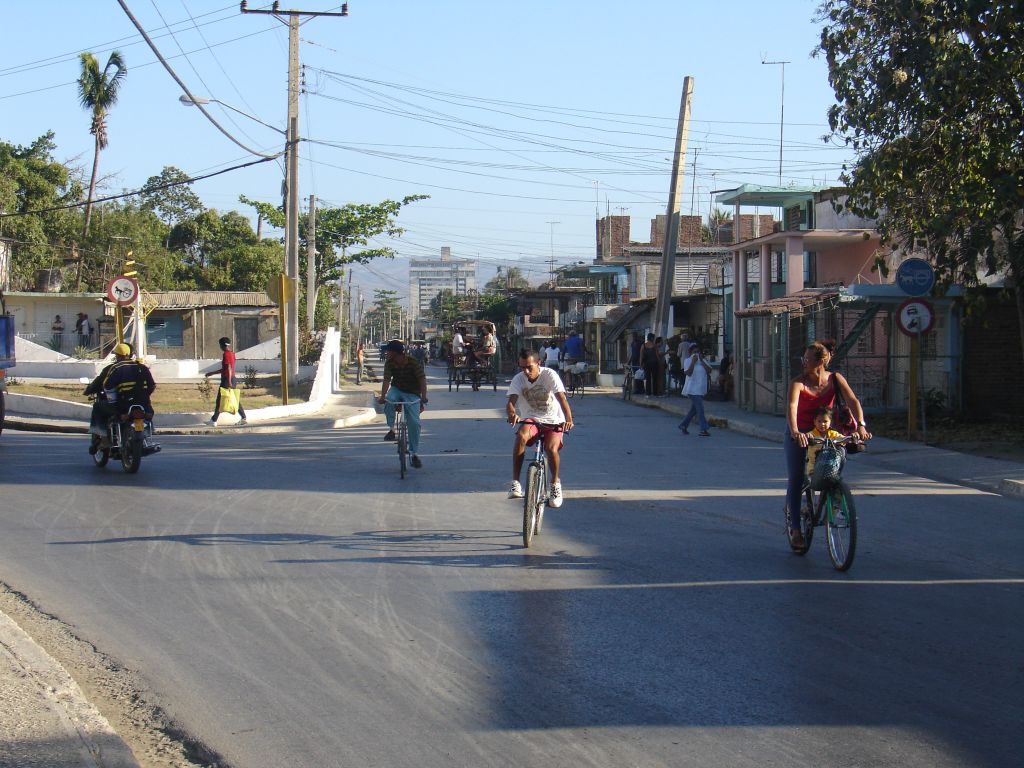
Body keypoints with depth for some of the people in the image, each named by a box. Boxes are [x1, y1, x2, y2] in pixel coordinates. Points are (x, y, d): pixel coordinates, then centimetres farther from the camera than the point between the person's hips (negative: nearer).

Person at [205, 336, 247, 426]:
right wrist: (212, 373, 27)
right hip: (233, 379, 9)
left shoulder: (226, 354, -14)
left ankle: (214, 421, 6)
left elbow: (228, 368, -24)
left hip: (226, 380, -9)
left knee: (219, 401, 0)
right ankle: (244, 418, 4)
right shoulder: (232, 354, 14)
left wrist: (229, 382, -30)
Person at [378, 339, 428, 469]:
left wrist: (423, 399, -34)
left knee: (414, 422, -13)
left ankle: (415, 454, -4)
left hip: (412, 394, -2)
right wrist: (382, 396, -37)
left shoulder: (413, 362, -19)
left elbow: (422, 380, -23)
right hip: (397, 389, 2)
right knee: (389, 401, -34)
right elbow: (387, 380, -21)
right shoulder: (389, 363, -10)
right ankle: (391, 429, -18)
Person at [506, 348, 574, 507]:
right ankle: (515, 482, -27)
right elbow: (511, 402, -20)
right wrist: (512, 414, -46)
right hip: (531, 420, 1)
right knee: (521, 436, -33)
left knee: (551, 448, -30)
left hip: (553, 422, -1)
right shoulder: (518, 379, -7)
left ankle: (555, 482, 1)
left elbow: (561, 398, -25)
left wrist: (569, 419, -43)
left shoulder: (549, 375, -14)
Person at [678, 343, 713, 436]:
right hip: (693, 390, -7)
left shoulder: (703, 361, 12)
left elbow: (709, 371, -4)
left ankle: (683, 425, 30)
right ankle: (704, 430, -15)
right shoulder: (688, 361, -4)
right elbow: (688, 373, -18)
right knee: (700, 409, -13)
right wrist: (693, 362, -20)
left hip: (701, 390, 7)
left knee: (694, 409, 15)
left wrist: (701, 360, -10)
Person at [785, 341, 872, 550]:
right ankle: (795, 528, 3)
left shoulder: (835, 379, -10)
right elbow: (792, 407, -34)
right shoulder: (798, 382, -18)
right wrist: (795, 432, -53)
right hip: (798, 435, -2)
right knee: (795, 481, -6)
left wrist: (860, 425, -39)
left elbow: (852, 401, -21)